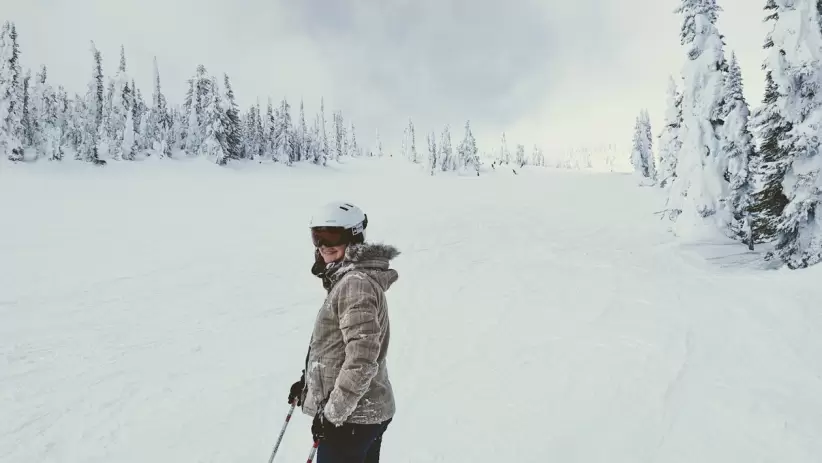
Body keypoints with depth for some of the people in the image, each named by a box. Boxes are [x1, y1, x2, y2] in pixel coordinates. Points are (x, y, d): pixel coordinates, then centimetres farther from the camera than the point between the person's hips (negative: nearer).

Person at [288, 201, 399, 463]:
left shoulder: (357, 283, -23)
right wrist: (307, 382, 21)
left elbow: (362, 360, -26)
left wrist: (332, 412, -18)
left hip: (351, 416, -9)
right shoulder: (347, 279, 9)